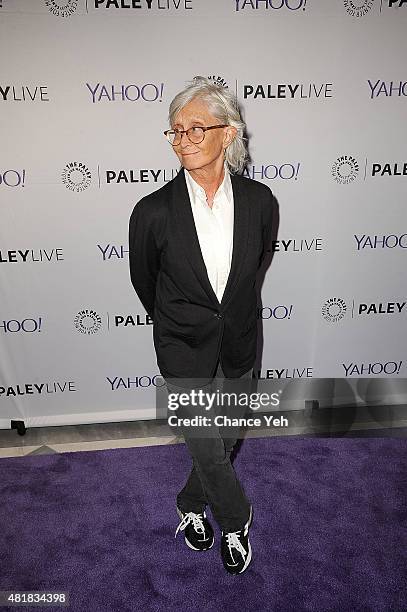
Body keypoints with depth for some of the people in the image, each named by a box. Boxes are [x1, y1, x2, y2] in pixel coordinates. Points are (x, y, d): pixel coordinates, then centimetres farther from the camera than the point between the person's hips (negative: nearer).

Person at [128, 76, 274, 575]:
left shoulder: (259, 201, -11)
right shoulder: (153, 211, -18)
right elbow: (144, 282, -1)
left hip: (239, 347, 3)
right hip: (185, 353, -3)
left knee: (223, 442, 20)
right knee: (208, 452, 7)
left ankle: (191, 504, 50)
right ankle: (235, 519, 39)